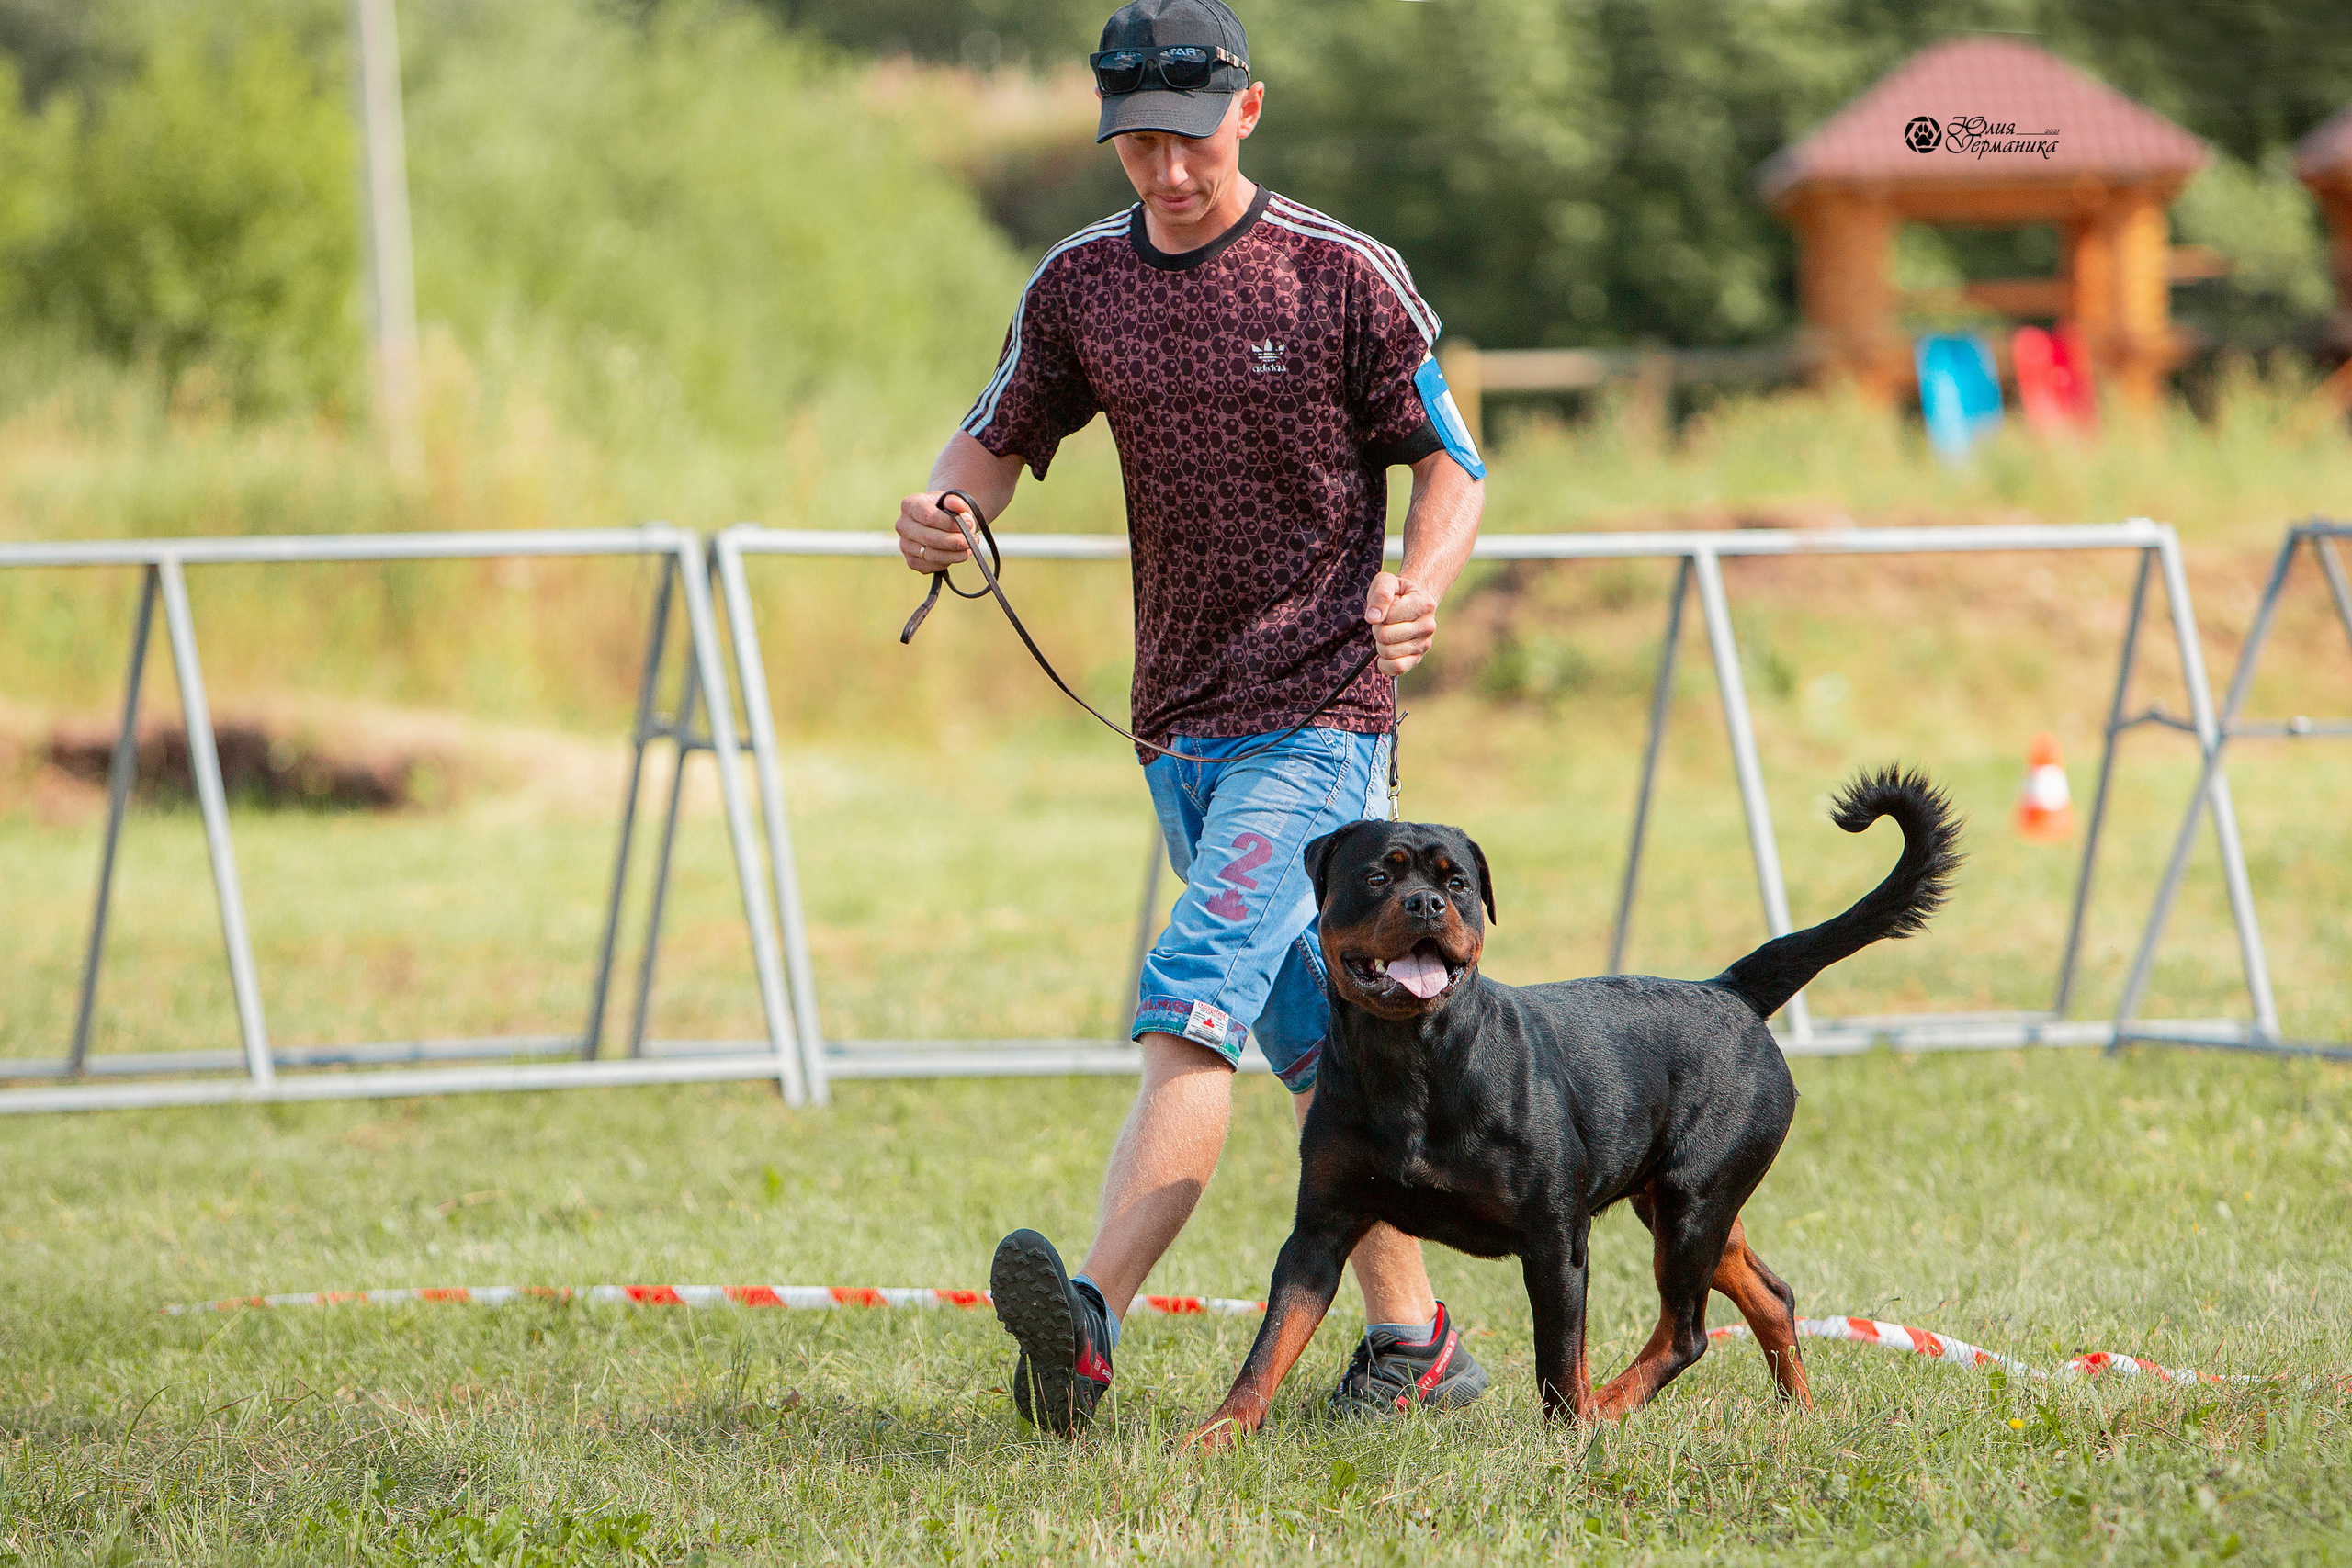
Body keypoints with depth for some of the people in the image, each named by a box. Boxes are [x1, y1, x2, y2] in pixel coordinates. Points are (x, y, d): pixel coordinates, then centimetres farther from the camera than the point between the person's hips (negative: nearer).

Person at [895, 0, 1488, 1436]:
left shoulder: (1346, 278, -7)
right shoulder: (1081, 284, 7)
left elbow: (1453, 468, -2)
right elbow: (1001, 438, 15)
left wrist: (1418, 589, -22)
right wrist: (943, 509, -8)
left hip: (1318, 717, -6)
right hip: (1177, 724, 6)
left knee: (1194, 1007, -21)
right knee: (1317, 1052, 12)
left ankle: (1091, 1323, -33)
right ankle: (1414, 1343, 20)